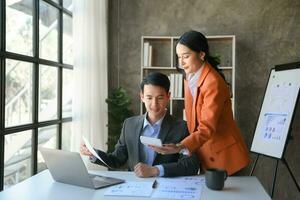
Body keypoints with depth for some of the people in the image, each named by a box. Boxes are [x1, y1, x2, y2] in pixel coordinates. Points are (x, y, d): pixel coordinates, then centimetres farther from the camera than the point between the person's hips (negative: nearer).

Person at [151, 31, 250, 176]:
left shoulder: (213, 82, -22)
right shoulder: (189, 77, 3)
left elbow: (207, 128, -27)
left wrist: (180, 147, -40)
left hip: (223, 157, -7)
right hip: (203, 154, 7)